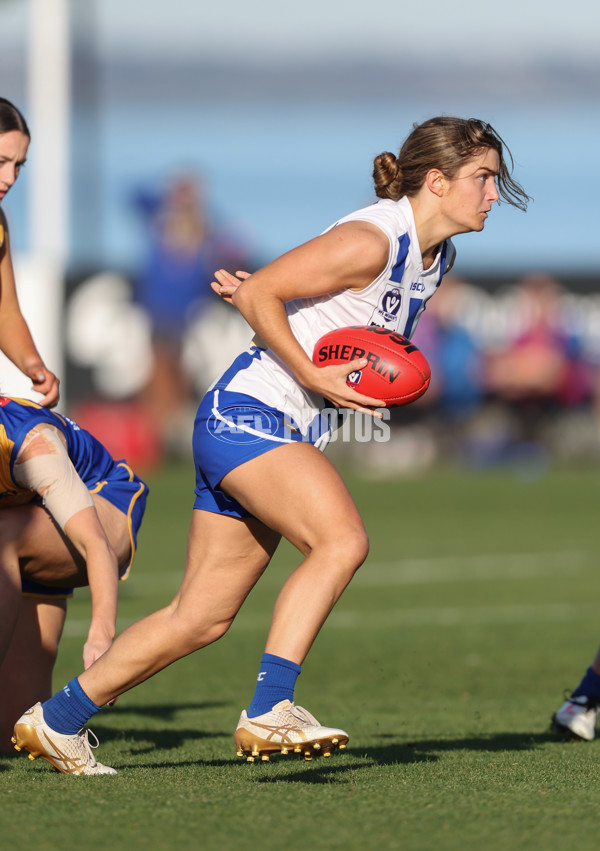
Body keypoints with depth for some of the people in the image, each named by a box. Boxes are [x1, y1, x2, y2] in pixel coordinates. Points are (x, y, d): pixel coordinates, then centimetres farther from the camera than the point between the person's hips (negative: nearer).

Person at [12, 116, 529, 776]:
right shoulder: (371, 240, -17)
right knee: (342, 540, -29)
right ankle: (268, 712, -32)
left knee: (202, 618, 7)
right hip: (247, 412, -9)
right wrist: (314, 377, -21)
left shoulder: (435, 258, 11)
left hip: (288, 432, 9)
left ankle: (56, 720, 16)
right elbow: (260, 294, -16)